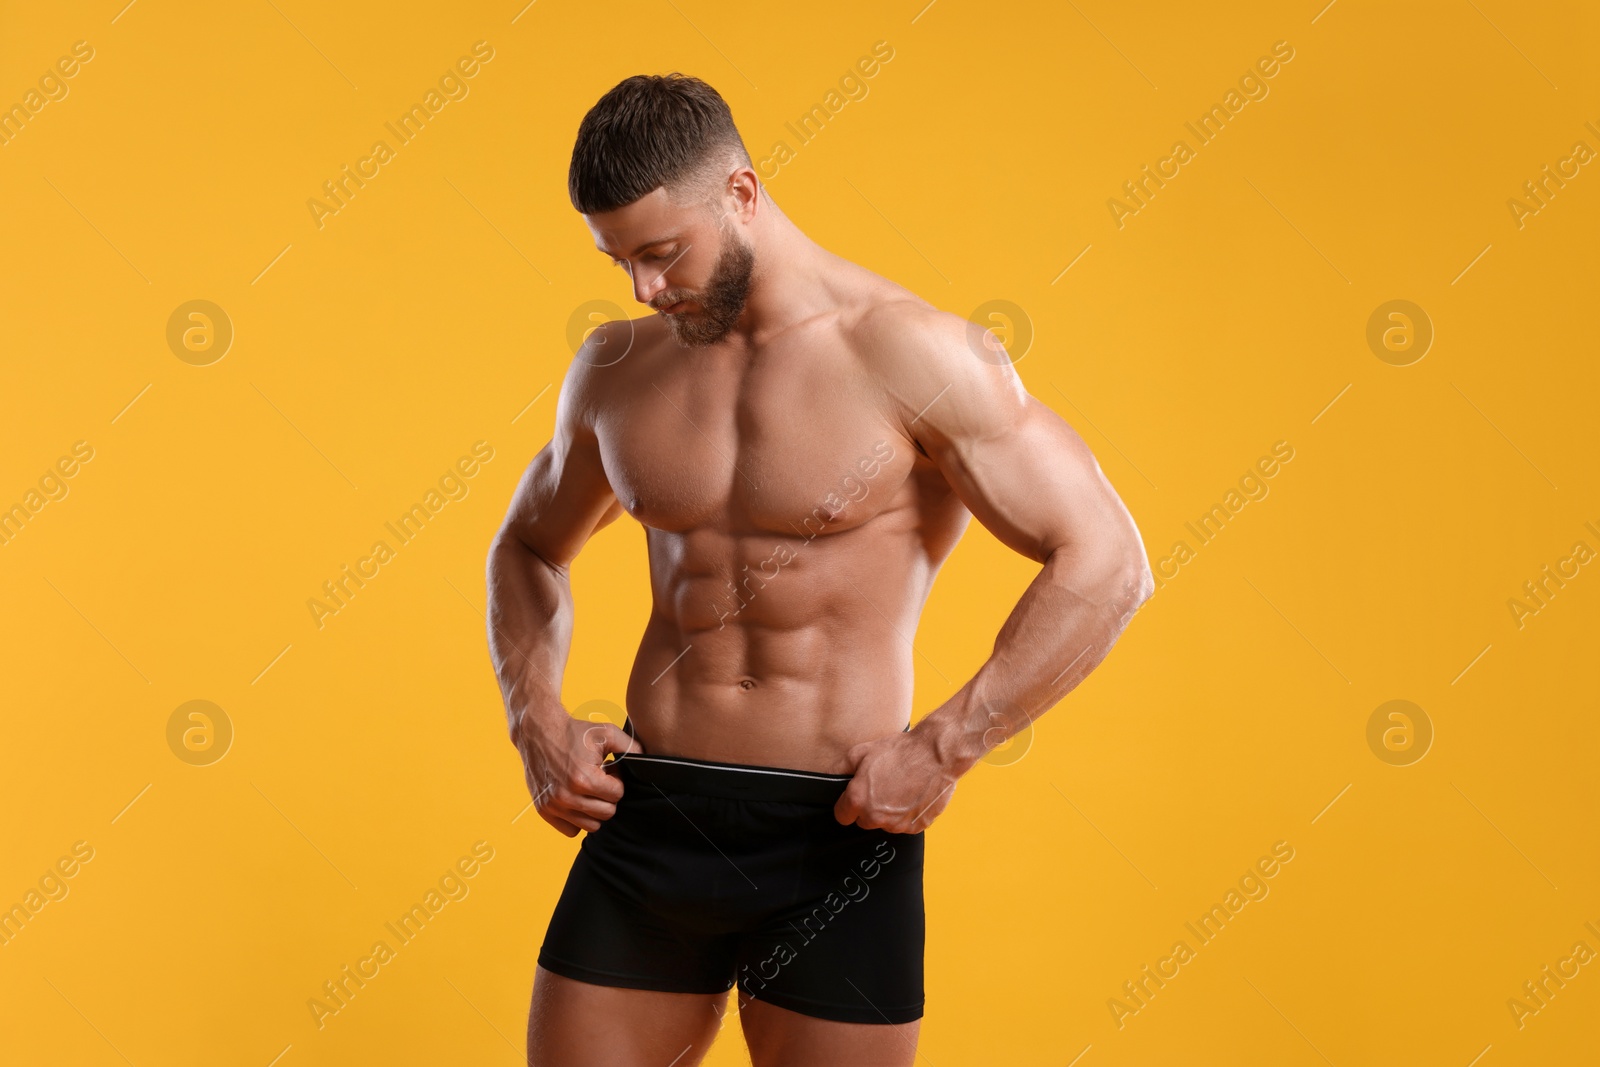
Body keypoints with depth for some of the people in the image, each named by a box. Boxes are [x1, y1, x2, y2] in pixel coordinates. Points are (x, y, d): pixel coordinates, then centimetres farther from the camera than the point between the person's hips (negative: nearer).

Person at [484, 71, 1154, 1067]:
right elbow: (529, 548, 23)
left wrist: (942, 748, -16)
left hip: (835, 835, -4)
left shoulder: (911, 354, -10)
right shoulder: (616, 369, 6)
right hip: (646, 818, 4)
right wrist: (536, 718, 6)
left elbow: (1106, 564, -12)